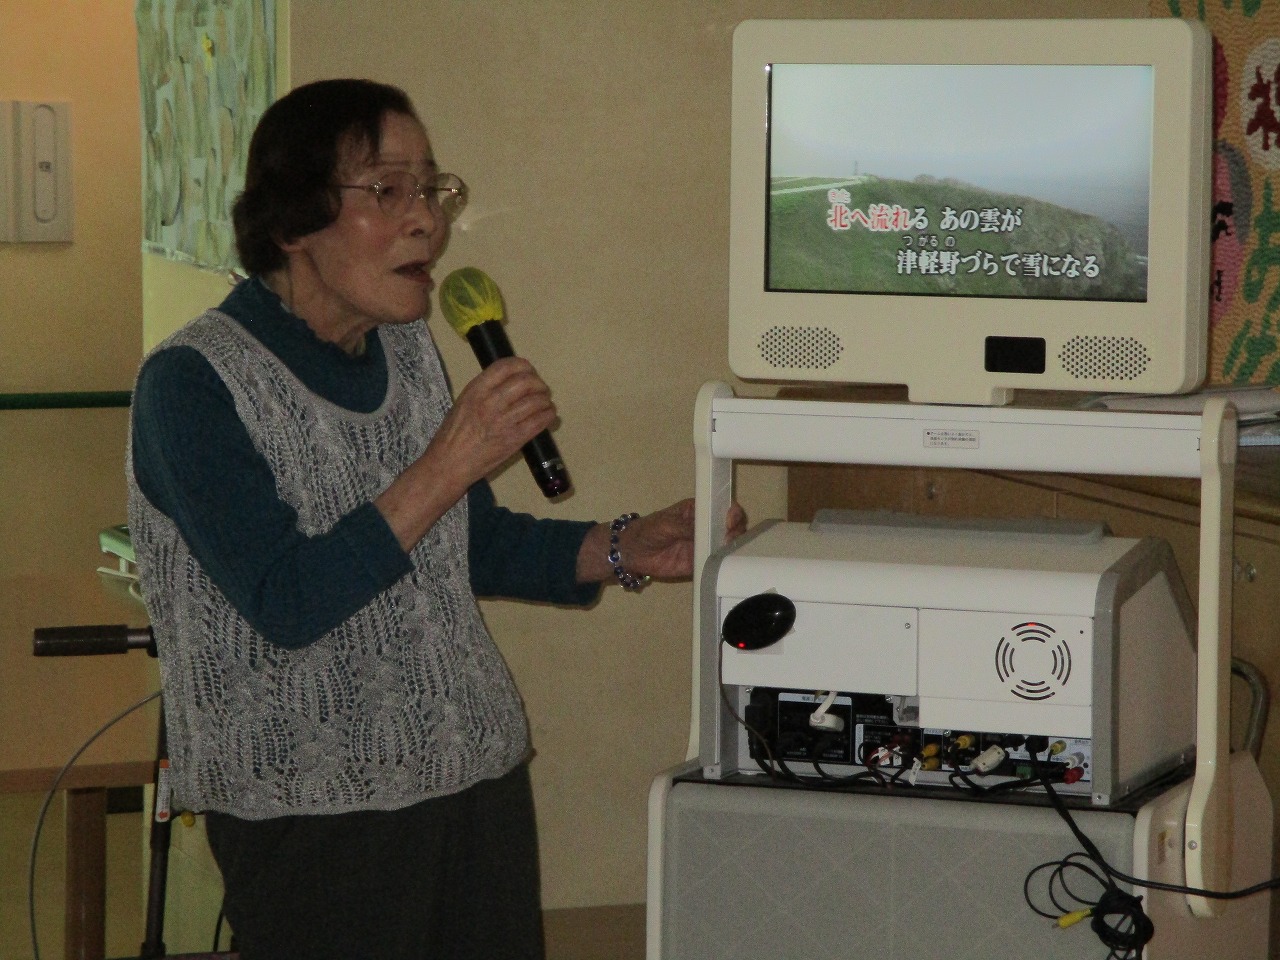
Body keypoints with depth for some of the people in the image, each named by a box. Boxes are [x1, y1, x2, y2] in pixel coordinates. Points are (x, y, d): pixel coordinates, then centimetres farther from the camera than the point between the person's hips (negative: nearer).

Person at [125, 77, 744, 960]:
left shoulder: (407, 351, 9)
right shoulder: (195, 383, -13)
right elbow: (284, 604, -21)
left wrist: (626, 552, 4)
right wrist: (449, 464, -23)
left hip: (483, 780, 7)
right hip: (314, 813, -7)